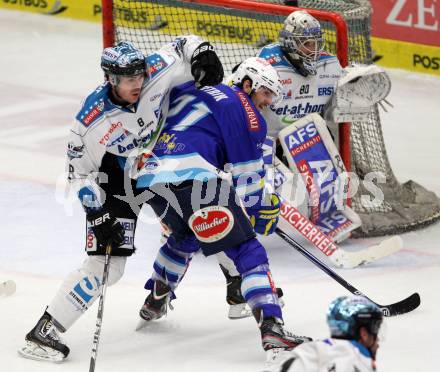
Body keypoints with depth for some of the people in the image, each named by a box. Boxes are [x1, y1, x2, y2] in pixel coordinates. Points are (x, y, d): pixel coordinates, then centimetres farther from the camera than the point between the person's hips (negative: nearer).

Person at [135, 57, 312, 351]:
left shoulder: (191, 93, 28)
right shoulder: (244, 109, 6)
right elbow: (246, 171, 3)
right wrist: (261, 207, 15)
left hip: (150, 176, 8)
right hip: (195, 180, -8)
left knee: (185, 236, 36)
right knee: (247, 249, -6)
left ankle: (155, 302, 45)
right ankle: (272, 327, -20)